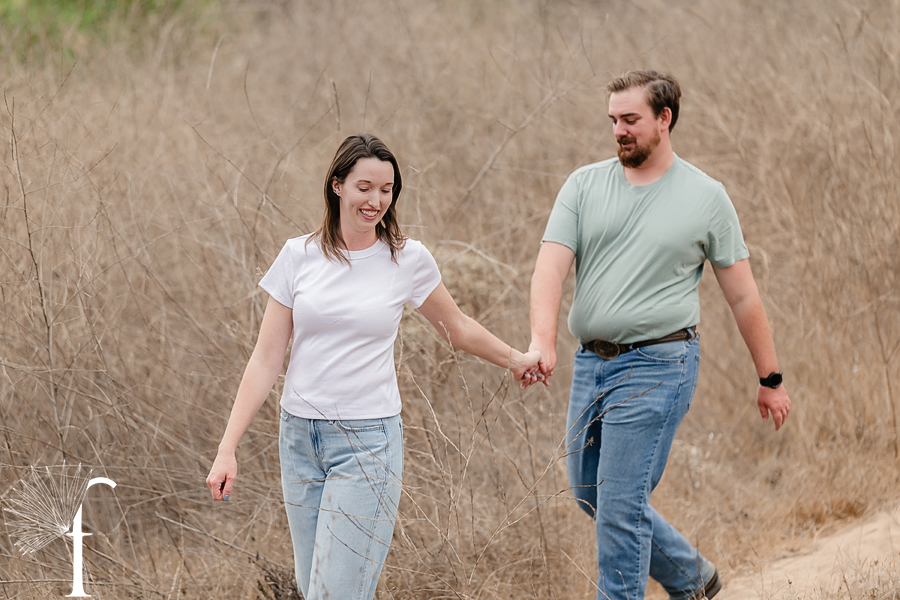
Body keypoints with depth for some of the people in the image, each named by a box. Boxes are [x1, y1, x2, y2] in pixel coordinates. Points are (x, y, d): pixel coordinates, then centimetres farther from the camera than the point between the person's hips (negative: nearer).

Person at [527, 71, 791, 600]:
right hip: (591, 361, 5)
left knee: (621, 504, -9)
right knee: (589, 492, 14)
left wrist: (771, 379, 7)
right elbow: (552, 265, -7)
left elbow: (743, 296, 4)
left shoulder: (706, 198, -1)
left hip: (657, 364, -5)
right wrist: (542, 342, -24)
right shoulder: (585, 185, 5)